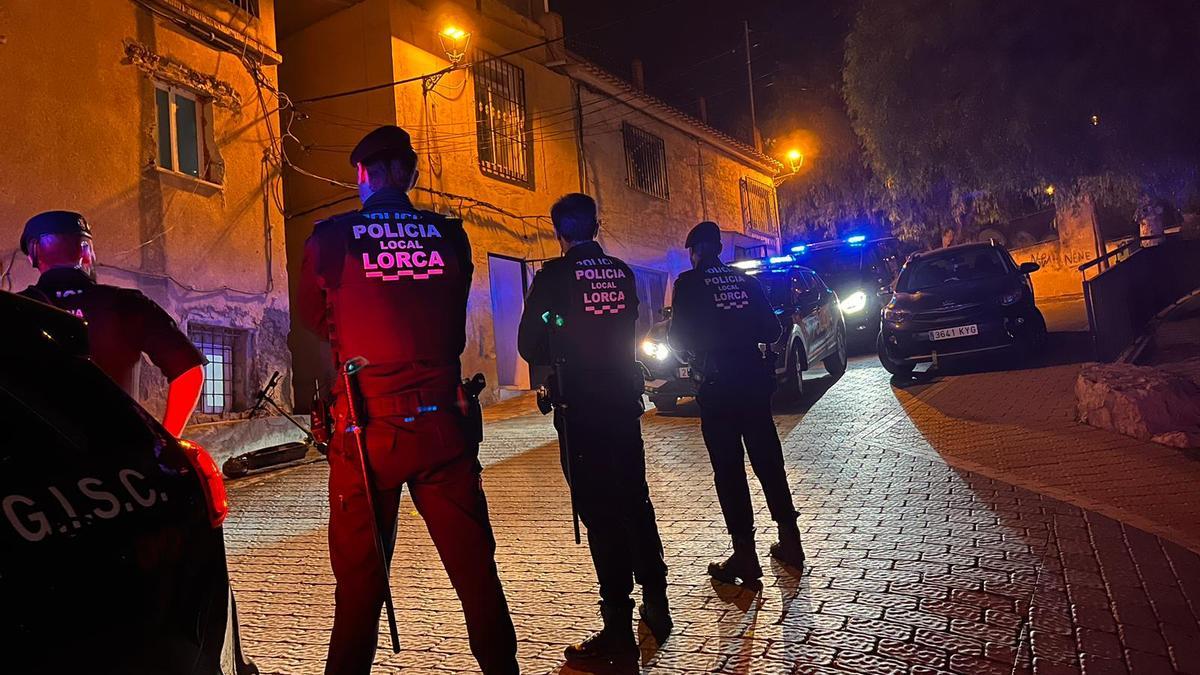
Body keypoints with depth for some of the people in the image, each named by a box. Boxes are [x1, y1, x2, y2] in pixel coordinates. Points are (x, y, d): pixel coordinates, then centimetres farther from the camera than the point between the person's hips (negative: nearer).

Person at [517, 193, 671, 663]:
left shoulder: (554, 275, -10)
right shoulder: (622, 272, 5)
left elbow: (530, 346, -7)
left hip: (580, 408, -5)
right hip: (624, 399, 5)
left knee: (600, 513, -1)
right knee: (635, 502, 17)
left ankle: (619, 630, 5)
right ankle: (656, 607, 27)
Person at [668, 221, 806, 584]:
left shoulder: (690, 282, -5)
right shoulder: (746, 279, 10)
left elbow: (678, 337, -6)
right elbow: (771, 329, 10)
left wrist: (696, 351, 16)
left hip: (717, 384, -5)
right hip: (754, 378, 5)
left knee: (729, 469, 1)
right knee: (767, 460, 14)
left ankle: (745, 556, 4)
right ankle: (790, 541, 22)